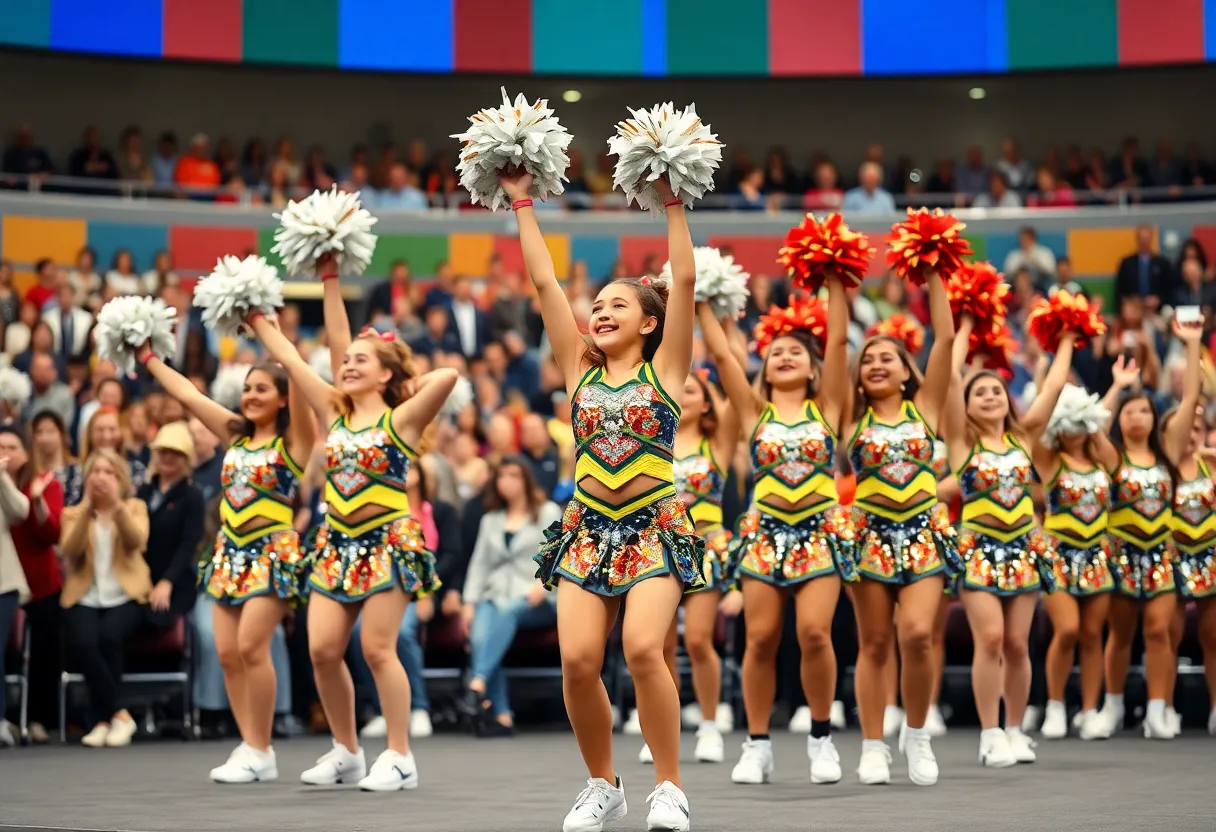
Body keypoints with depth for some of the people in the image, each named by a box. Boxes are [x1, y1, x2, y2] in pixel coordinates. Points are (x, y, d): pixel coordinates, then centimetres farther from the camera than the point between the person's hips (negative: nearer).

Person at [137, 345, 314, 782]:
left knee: (251, 646, -16)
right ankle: (251, 747, 5)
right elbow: (188, 394, 18)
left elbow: (299, 385, -16)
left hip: (272, 551, -7)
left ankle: (260, 751, -9)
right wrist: (149, 357, 20)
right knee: (227, 651, -1)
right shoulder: (236, 436, 14)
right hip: (229, 551, 7)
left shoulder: (293, 440, -2)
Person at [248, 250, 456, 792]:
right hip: (337, 544, 6)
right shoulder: (335, 414, 11)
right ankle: (346, 752, 13)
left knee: (378, 650, -8)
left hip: (387, 543, -6)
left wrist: (406, 387, -2)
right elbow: (292, 360, 10)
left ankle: (400, 757, 0)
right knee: (322, 650, -1)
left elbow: (447, 375, -21)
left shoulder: (401, 419, -5)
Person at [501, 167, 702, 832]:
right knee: (578, 661, -10)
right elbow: (544, 283, 11)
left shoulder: (665, 368, 5)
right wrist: (521, 204, 12)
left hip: (655, 527, -3)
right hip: (587, 528, 3)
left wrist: (672, 202, -4)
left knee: (643, 649, -21)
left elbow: (684, 281, -3)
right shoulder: (579, 371, 13)